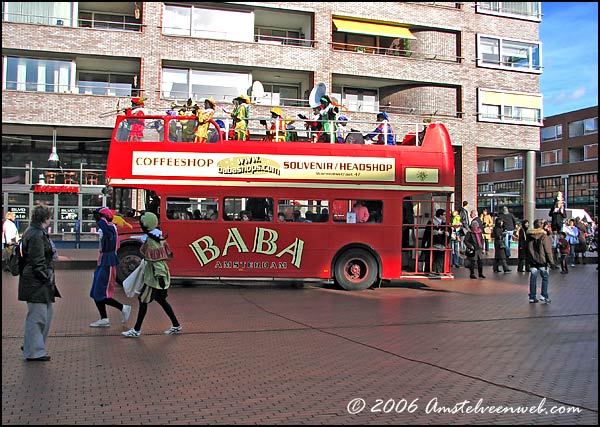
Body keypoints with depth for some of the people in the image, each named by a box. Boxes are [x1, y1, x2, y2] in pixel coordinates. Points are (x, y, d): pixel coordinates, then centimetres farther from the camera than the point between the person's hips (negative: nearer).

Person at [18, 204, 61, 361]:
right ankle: (33, 352, 7)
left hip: (40, 283, 11)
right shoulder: (36, 236, -18)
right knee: (37, 316, -2)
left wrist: (48, 278, 17)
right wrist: (47, 278, -13)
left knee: (48, 312, 17)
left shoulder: (36, 232, 15)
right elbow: (37, 262, -21)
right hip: (36, 283, -11)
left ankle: (30, 345, 28)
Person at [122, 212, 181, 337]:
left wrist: (159, 276, -19)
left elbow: (157, 261, -21)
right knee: (161, 300, 17)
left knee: (143, 300, -1)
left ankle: (137, 330, 6)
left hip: (154, 276, -10)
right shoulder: (158, 236, 10)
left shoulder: (150, 240, -19)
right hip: (159, 274, 10)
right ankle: (176, 325, 22)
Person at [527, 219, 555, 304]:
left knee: (533, 279, 8)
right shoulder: (544, 237, -13)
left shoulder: (529, 236, 2)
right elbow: (548, 251, -12)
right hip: (542, 261, -4)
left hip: (532, 261, 4)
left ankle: (532, 297, 10)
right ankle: (544, 296, 4)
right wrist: (551, 261, -6)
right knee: (545, 278, 9)